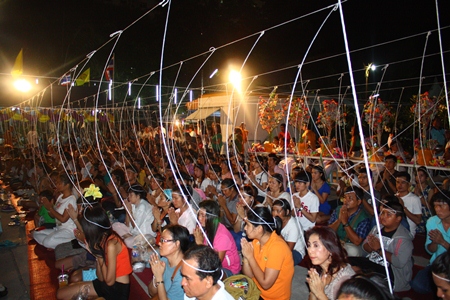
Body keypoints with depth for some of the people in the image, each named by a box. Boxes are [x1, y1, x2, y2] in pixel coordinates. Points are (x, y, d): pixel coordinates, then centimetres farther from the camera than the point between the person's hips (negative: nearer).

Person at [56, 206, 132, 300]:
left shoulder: (111, 244, -23)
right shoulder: (102, 240, 0)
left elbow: (109, 281, -18)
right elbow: (101, 278, 3)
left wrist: (99, 256, -13)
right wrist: (96, 254, -8)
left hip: (118, 289, -8)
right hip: (105, 283, 8)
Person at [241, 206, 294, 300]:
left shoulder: (277, 247, -25)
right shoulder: (256, 241, -4)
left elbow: (265, 284, -25)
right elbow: (249, 275, -2)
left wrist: (250, 257, -22)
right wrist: (245, 256, -19)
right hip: (256, 290, 6)